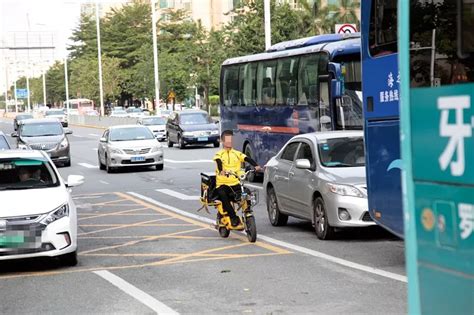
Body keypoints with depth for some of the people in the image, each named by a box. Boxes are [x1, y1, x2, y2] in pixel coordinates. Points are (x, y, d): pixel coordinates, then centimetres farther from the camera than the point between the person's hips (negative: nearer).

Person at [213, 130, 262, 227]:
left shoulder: (237, 153, 12)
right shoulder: (219, 154, 6)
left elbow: (248, 159, -4)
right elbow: (219, 162, -16)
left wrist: (256, 166, -25)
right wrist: (221, 170, -39)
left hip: (235, 183, 2)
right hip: (222, 184, -2)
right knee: (223, 197, -31)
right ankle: (234, 218, -24)